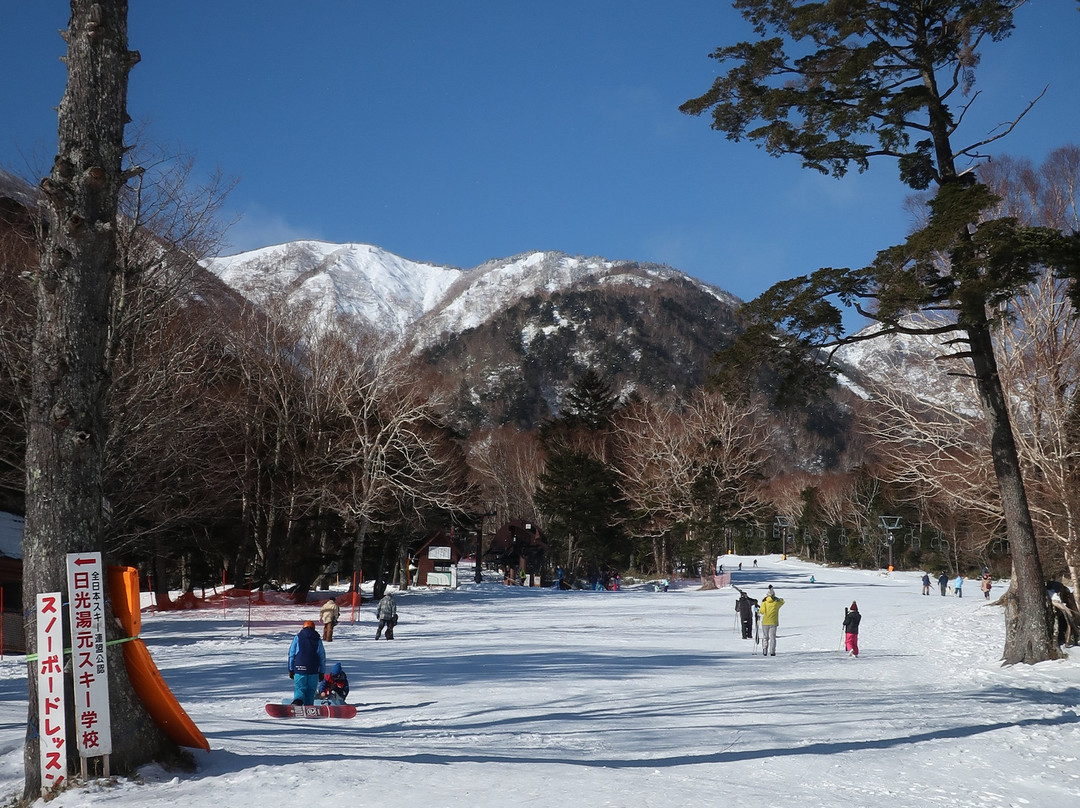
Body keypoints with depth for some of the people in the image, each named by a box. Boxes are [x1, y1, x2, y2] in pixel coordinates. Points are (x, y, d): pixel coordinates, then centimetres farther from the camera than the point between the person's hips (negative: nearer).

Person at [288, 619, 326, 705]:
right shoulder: (318, 640, 9)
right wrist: (321, 672, 16)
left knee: (300, 689, 0)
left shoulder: (297, 638, 5)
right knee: (310, 691, 11)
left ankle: (297, 702, -29)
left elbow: (291, 655, 4)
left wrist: (291, 670, 10)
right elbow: (322, 657, 10)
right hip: (314, 671, 1)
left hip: (299, 669, -1)